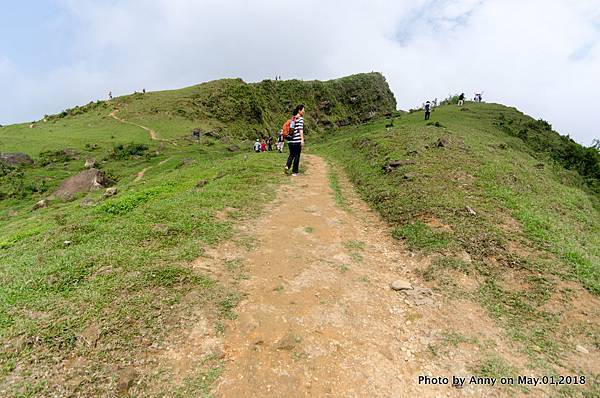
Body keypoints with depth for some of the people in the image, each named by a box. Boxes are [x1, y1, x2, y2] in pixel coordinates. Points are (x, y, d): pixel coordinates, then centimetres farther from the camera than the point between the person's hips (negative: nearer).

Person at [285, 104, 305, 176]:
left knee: (291, 154, 18)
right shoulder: (300, 118, -5)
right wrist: (302, 140, -21)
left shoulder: (292, 118, 15)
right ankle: (294, 172, 8)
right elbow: (301, 129, -16)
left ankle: (287, 166, -4)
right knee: (297, 155, 4)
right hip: (297, 140, -6)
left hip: (290, 140, 6)